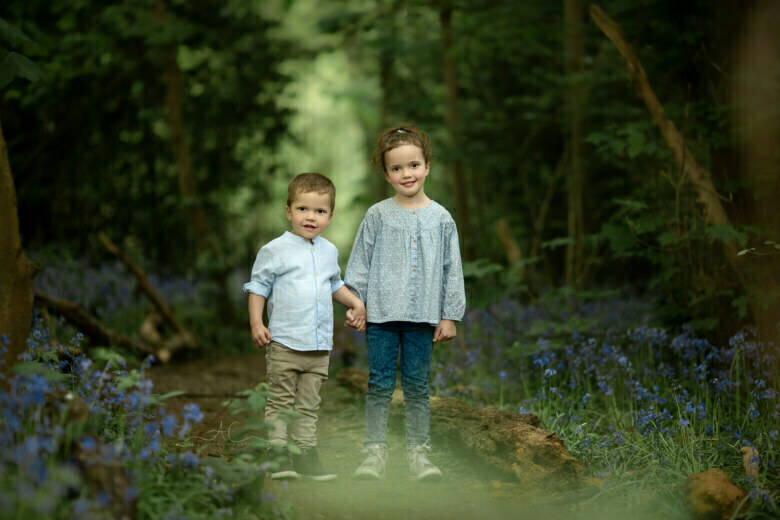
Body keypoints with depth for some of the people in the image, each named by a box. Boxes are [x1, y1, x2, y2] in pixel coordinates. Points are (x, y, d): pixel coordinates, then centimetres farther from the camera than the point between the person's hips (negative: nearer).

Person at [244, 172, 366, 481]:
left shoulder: (329, 251, 12)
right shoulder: (275, 250, -4)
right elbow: (258, 287, -1)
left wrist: (355, 303, 14)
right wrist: (256, 323, -11)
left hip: (320, 346, 5)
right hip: (284, 343, -5)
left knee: (308, 405, 9)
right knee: (281, 402, -1)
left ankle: (304, 453, 13)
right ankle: (278, 453, 3)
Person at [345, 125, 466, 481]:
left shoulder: (440, 218, 5)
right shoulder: (377, 216, 2)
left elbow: (452, 270, 7)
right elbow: (359, 262, 6)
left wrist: (450, 315, 4)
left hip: (423, 317, 1)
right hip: (381, 315, -1)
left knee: (417, 387, 6)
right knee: (379, 385, 2)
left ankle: (418, 452, 12)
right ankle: (375, 452, 7)